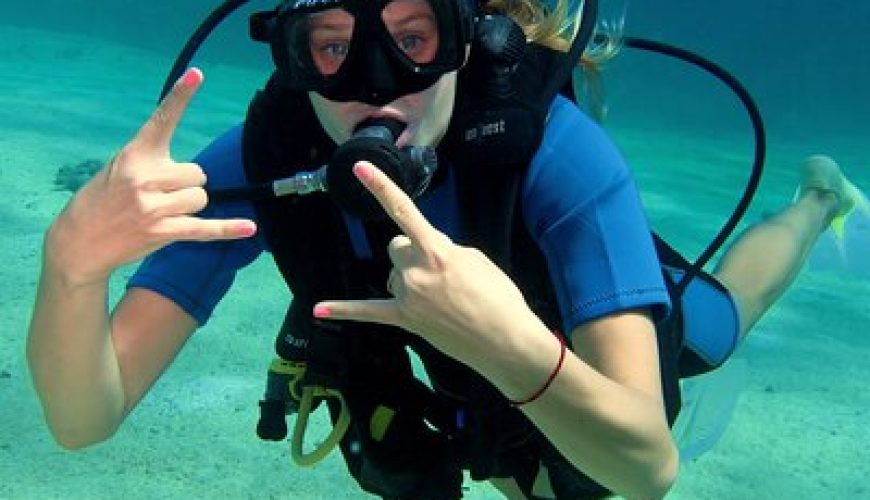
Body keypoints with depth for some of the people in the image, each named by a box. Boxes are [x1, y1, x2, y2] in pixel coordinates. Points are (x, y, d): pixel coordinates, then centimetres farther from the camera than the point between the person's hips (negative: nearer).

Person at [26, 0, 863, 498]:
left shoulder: (552, 150, -43)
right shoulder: (258, 160, -36)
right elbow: (85, 418, -38)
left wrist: (511, 345, -66)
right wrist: (72, 255, -59)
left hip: (594, 338, -1)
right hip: (460, 394, 2)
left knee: (716, 321, 33)